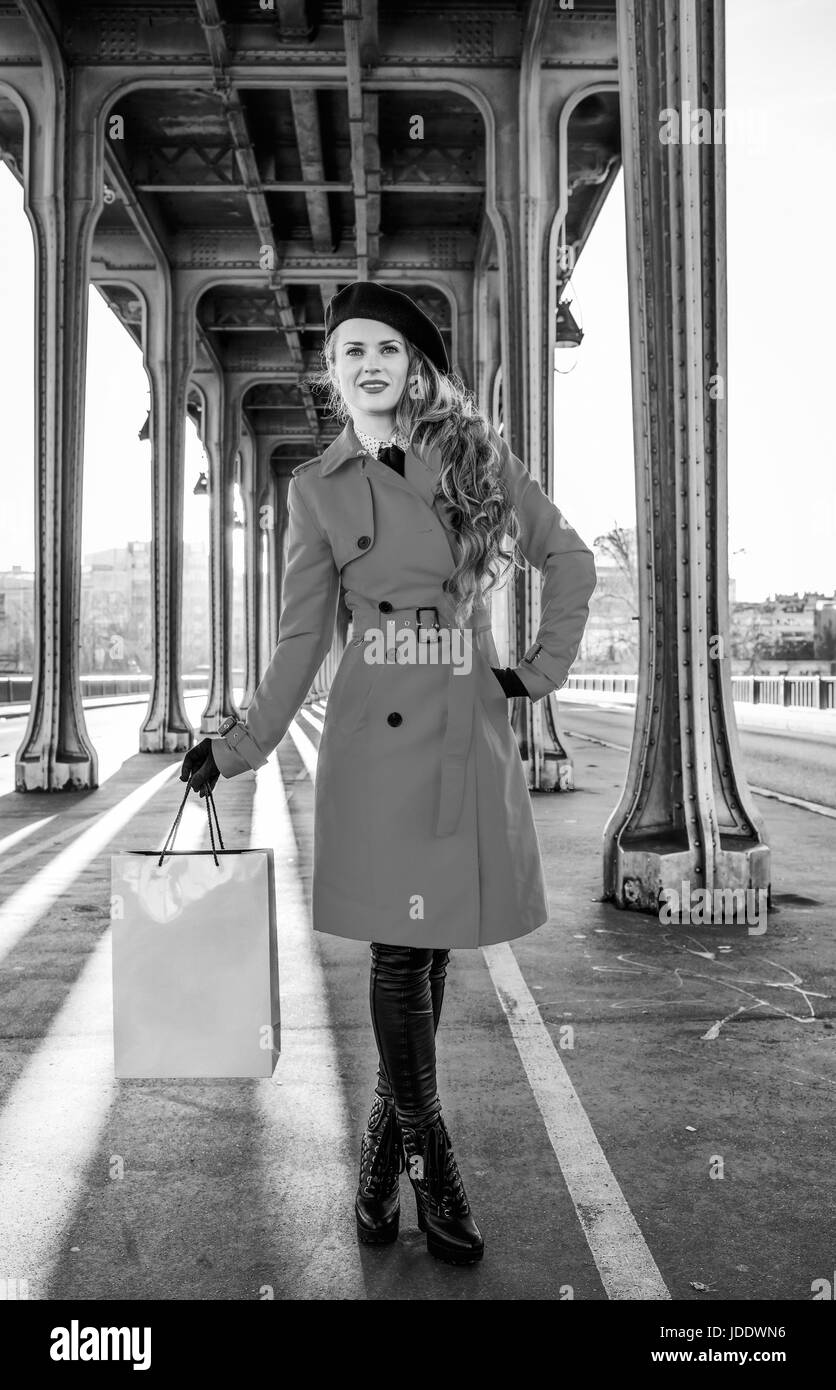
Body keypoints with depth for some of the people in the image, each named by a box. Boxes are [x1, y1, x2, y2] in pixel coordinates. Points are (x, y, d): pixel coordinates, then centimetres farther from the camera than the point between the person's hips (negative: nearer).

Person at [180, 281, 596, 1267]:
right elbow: (303, 634, 7)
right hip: (376, 738, -1)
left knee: (429, 949, 8)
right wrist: (242, 744, 4)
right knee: (399, 955, 1)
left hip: (469, 734, 2)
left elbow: (567, 557, 15)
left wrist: (545, 667, 8)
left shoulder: (477, 456, 8)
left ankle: (384, 1144, 30)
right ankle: (429, 1162, 20)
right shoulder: (318, 486, 6)